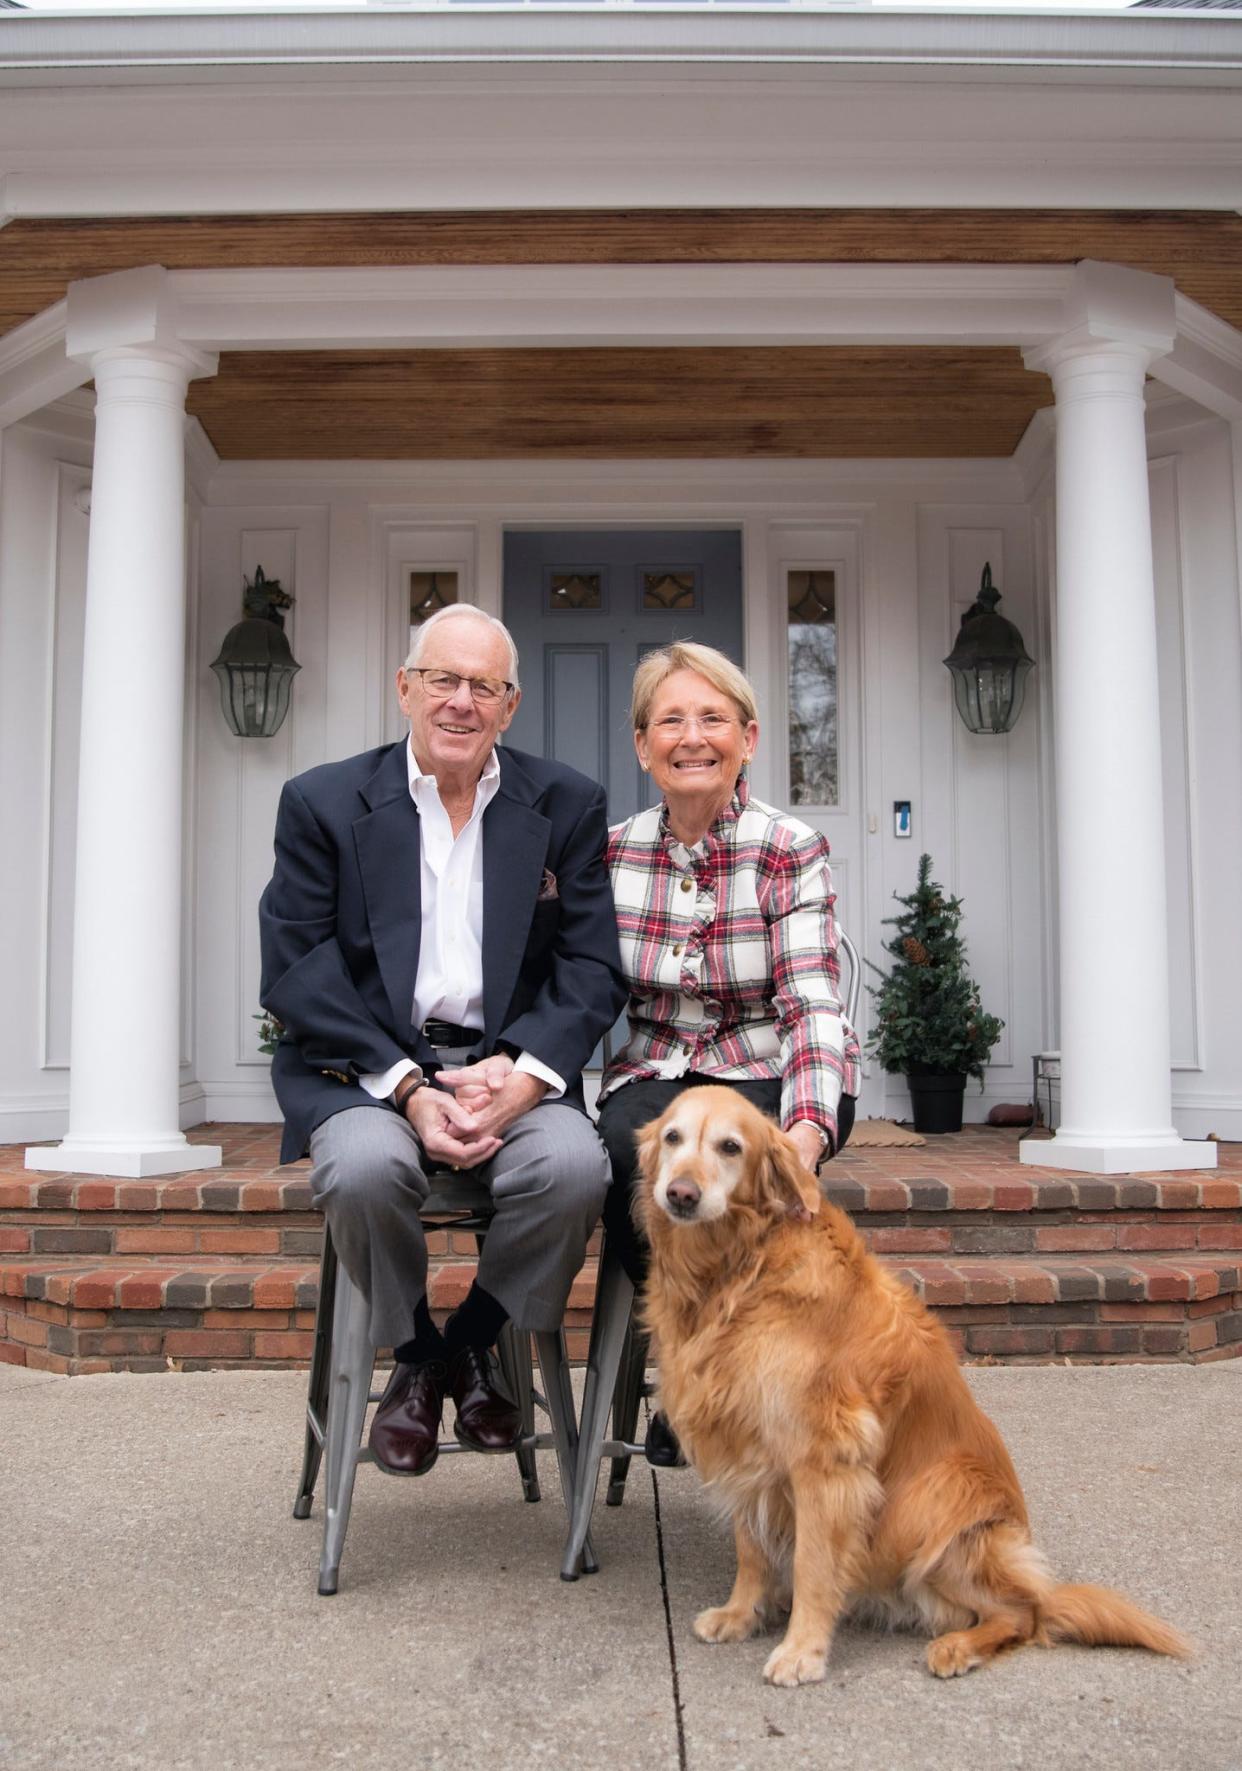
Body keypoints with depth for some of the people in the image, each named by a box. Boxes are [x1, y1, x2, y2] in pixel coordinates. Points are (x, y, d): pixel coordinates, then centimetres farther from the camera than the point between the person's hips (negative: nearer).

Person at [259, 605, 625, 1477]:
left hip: (511, 1066, 1)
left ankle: (472, 1344, 2)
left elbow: (593, 966, 3)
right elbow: (296, 971, -4)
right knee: (366, 1167, -33)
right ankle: (415, 1355, 0)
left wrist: (524, 1072, -16)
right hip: (365, 1065, -1)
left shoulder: (568, 805, 8)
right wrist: (406, 1087, -17)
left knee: (574, 1165, -29)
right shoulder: (323, 802, 4)